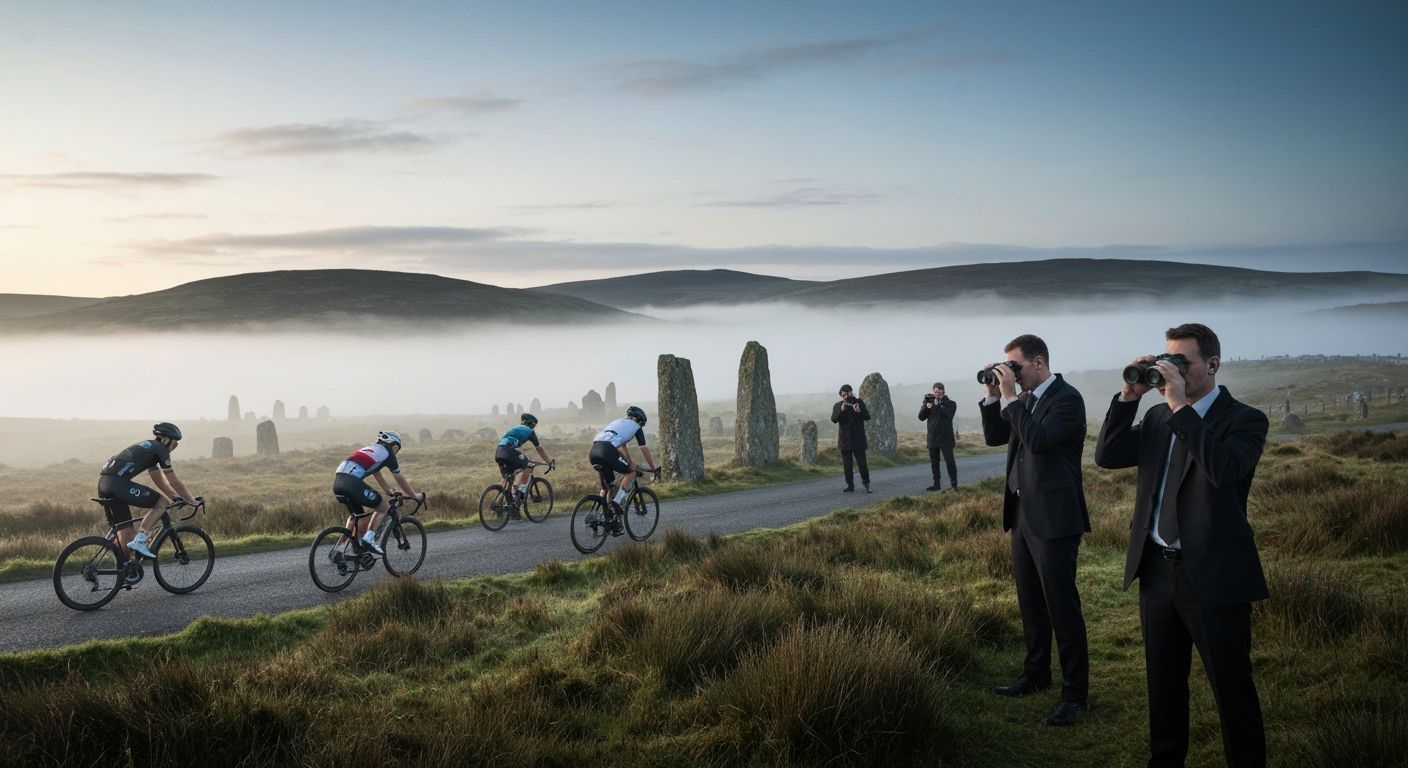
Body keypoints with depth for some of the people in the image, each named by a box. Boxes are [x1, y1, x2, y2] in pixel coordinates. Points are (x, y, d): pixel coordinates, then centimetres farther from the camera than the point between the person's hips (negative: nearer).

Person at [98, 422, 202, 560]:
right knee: (163, 502, -2)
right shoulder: (160, 449, 1)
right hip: (117, 483, -9)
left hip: (104, 483, 9)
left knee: (125, 532, 12)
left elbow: (159, 480, 34)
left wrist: (176, 497, 34)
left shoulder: (149, 447, 28)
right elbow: (174, 482, 3)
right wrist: (193, 499, 12)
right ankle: (139, 541, -10)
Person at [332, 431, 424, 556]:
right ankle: (369, 539, -1)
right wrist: (415, 496, 33)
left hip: (338, 481, 8)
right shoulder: (388, 454, 12)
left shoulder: (371, 448, 32)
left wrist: (390, 492, 55)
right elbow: (401, 480, 20)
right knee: (384, 506, 9)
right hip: (352, 482, -8)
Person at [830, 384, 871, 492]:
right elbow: (834, 419, -10)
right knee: (847, 465, 4)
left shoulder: (859, 402, 4)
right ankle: (850, 485, 12)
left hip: (858, 439, -2)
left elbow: (867, 417, -5)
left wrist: (859, 412, -24)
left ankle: (866, 483, 10)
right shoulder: (837, 406, 6)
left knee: (862, 463, -5)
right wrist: (841, 410, -25)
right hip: (845, 440, 2)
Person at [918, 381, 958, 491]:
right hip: (932, 438, 4)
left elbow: (948, 414, -17)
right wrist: (926, 407, -15)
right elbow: (921, 417, 2)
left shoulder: (950, 404, 2)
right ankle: (936, 484, 16)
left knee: (950, 461, -7)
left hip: (945, 438, -4)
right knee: (934, 463, 9)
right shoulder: (929, 401, 10)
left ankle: (954, 484, -3)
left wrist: (938, 405, -22)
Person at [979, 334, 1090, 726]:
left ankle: (1075, 694, 3)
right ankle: (1036, 675, 32)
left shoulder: (1067, 398, -14)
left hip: (1053, 518, -9)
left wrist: (1011, 398, -20)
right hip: (1023, 514, 9)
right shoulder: (1025, 399, 11)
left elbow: (1039, 440, -27)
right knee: (1031, 603, 18)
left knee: (1062, 607, -4)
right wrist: (994, 396, 2)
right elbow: (993, 437, 14)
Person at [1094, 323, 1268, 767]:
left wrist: (1181, 407, -26)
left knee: (1231, 688, 3)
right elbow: (1107, 456, 0)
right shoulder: (1158, 417, 10)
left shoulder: (1243, 420, -9)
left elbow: (1224, 470, -27)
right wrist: (1130, 395, -8)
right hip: (1157, 570, 6)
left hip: (1213, 577, -6)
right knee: (1163, 682, 19)